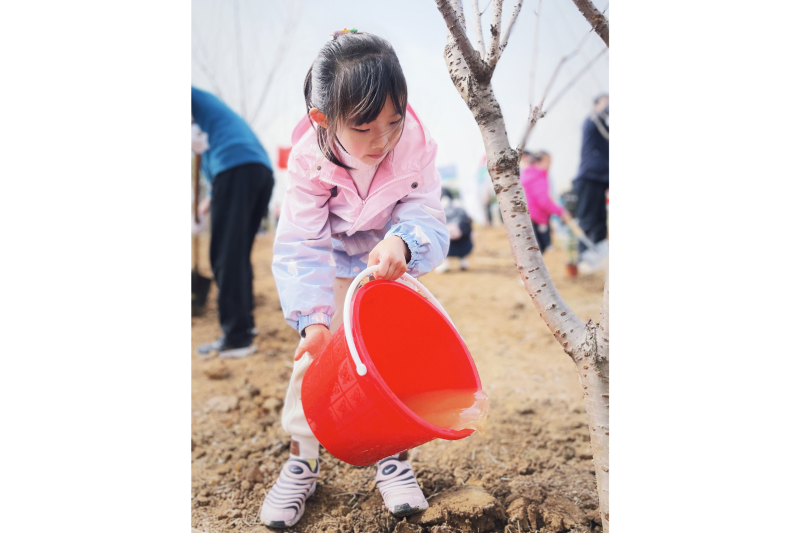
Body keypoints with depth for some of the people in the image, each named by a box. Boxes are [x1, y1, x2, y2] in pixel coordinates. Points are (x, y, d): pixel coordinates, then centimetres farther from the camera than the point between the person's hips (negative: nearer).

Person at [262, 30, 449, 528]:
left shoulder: (416, 148, -29)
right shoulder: (310, 161, -30)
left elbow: (430, 225, -28)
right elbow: (303, 249, -29)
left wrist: (401, 244, -53)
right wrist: (313, 319, -42)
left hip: (393, 265, 1)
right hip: (335, 266, 0)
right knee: (316, 356, -6)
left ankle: (394, 456, 18)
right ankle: (302, 460, 13)